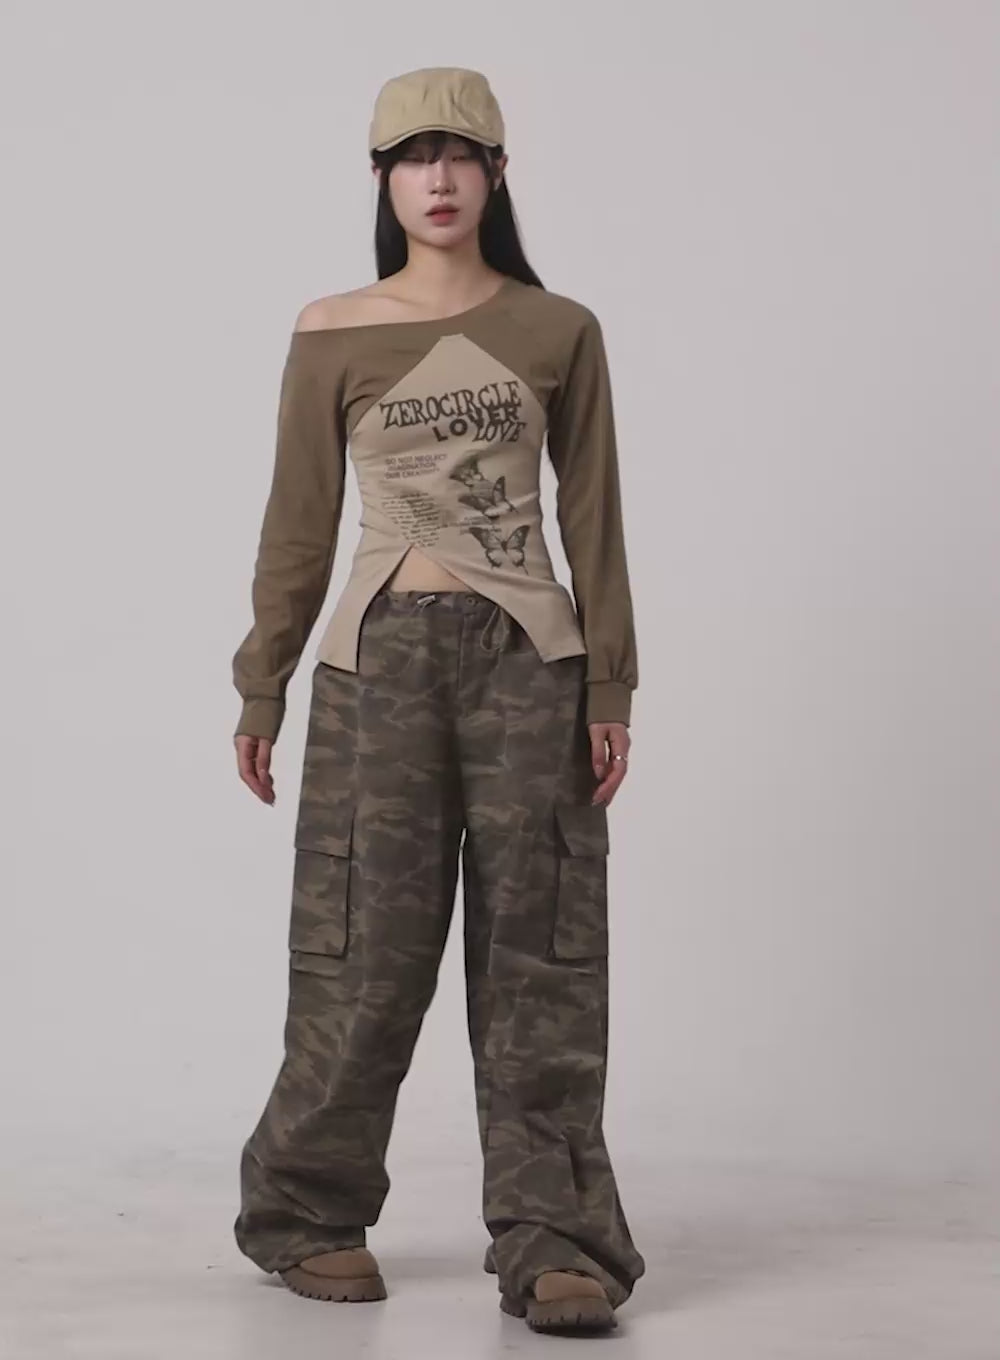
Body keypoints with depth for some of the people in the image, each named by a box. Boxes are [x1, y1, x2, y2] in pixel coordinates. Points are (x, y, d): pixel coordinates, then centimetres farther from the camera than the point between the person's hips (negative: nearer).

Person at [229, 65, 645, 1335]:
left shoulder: (559, 331, 6)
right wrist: (260, 687, 7)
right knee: (370, 945, 1)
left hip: (528, 657, 1)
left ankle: (550, 1240, 5)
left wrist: (611, 687, 3)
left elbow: (592, 515, 7)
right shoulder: (332, 337, 4)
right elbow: (299, 521, 7)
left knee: (537, 949, 0)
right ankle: (306, 1214, 18)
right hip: (380, 655, -1)